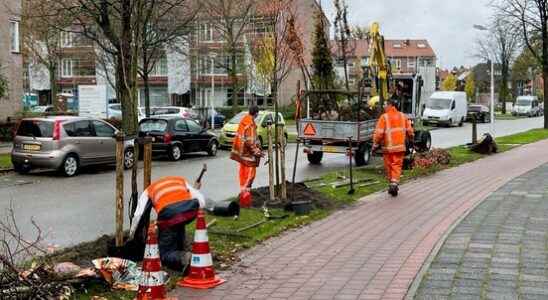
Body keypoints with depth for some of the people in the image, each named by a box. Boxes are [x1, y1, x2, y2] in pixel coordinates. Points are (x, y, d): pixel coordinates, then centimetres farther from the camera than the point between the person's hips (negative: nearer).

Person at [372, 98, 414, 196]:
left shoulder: (384, 117, -8)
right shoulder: (403, 116, 5)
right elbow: (409, 131, 9)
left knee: (389, 166, 11)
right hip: (400, 146, 3)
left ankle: (392, 184, 19)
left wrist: (375, 145, -5)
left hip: (388, 147, -3)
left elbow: (379, 133, -14)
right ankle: (394, 183, -12)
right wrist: (411, 138, 28)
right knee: (397, 165, 4)